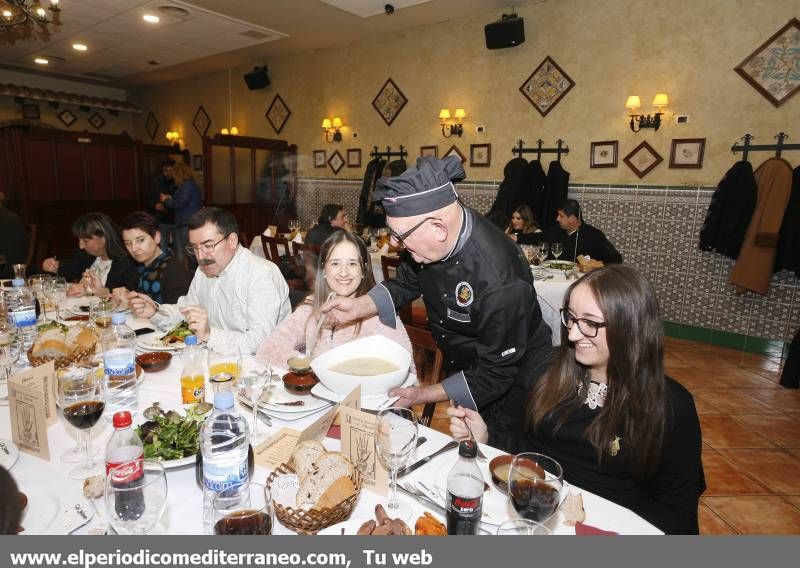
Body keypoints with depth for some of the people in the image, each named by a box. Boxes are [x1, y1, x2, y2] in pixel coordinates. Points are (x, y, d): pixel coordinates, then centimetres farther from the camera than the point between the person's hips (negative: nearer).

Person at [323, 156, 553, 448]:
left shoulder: (500, 282, -39)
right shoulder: (433, 238, -18)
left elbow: (496, 374, -27)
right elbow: (407, 282, 3)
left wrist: (425, 395, -22)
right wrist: (360, 306, -12)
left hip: (510, 382, -6)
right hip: (464, 365, 7)